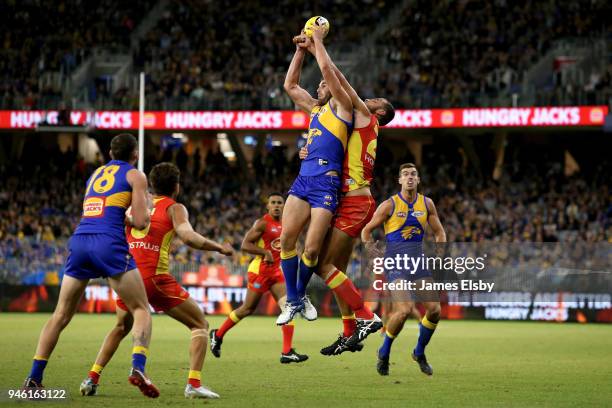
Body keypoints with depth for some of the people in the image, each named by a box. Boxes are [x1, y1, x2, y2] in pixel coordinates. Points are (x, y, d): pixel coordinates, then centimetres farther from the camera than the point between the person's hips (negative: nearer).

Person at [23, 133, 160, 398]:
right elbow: (140, 222, 0)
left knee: (61, 314, 12)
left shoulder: (95, 174, 26)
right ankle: (138, 368, -18)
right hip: (110, 244, -5)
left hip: (79, 241, 5)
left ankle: (34, 378, 8)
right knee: (141, 309, 4)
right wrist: (139, 218, 21)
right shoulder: (135, 176, 9)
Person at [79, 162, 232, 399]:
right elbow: (188, 237, -13)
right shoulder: (174, 208, 5)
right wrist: (219, 248, -2)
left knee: (121, 328, 31)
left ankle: (92, 379, 18)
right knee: (200, 325, 8)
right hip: (154, 277, -5)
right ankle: (194, 384, -9)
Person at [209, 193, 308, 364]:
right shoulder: (263, 223, -11)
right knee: (248, 309, 2)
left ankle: (287, 353, -11)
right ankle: (217, 335, 23)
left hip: (276, 271, 7)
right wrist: (265, 252, -24)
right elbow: (245, 245, -16)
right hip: (260, 271, -7)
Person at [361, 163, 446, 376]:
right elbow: (366, 231, 3)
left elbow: (439, 233, 18)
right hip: (395, 262, -5)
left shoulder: (427, 204, 8)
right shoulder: (390, 205, -4)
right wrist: (376, 258, -5)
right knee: (405, 309, -22)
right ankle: (384, 352, 1)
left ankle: (419, 353, 20)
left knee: (434, 310, -4)